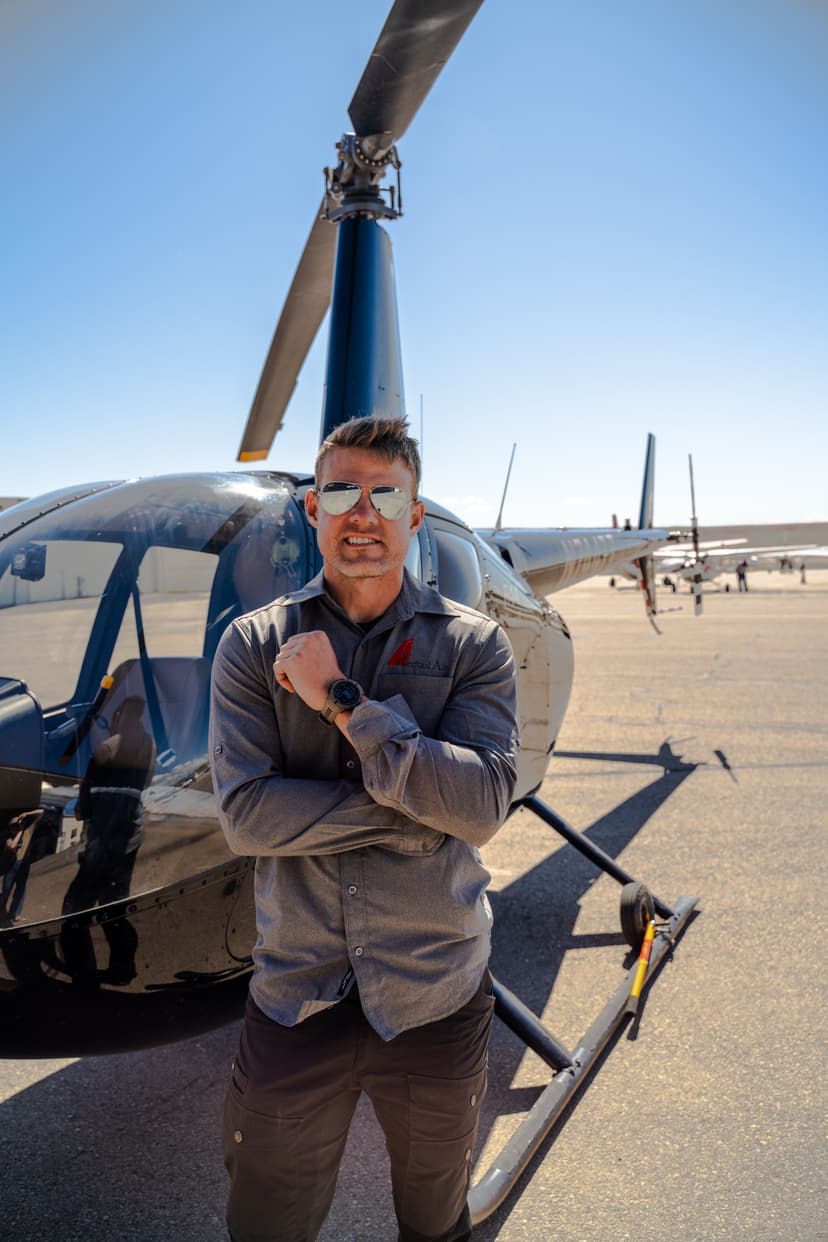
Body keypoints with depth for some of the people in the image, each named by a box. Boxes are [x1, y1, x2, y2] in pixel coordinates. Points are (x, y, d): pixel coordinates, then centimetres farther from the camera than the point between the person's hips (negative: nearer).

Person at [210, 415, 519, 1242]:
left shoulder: (472, 643, -6)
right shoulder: (254, 644, -5)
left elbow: (484, 804, -18)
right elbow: (245, 815, -15)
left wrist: (343, 701, -22)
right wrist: (417, 802, -19)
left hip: (436, 999, 1)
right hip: (294, 997, 0)